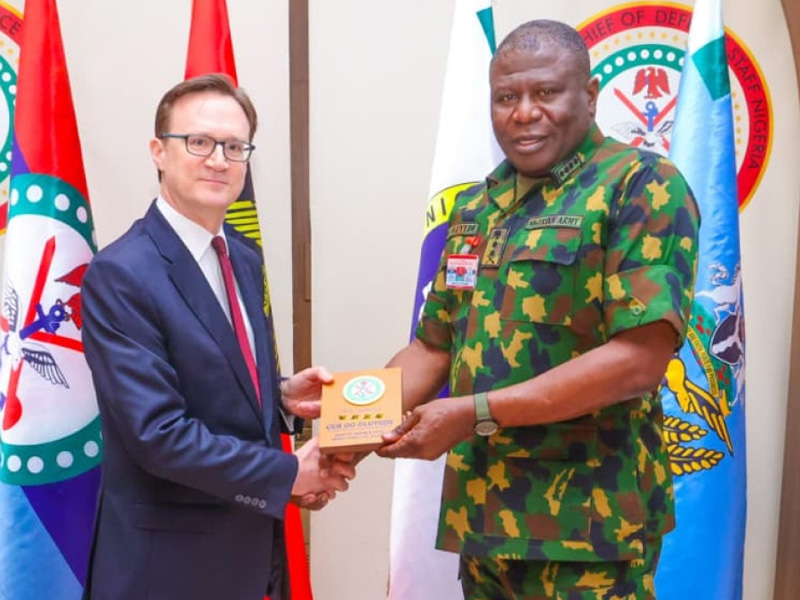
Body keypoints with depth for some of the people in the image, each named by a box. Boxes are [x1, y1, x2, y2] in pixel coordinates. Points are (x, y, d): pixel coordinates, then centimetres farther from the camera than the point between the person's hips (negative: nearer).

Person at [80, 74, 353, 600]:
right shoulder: (120, 276, -20)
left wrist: (282, 392, -6)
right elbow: (158, 433, -24)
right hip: (170, 554, -7)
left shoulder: (244, 257, 4)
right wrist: (288, 474, -18)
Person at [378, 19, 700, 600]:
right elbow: (433, 349, 12)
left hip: (586, 524, -6)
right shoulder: (476, 207, 10)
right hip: (480, 514, 6)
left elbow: (638, 361, -19)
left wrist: (475, 413, -20)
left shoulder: (644, 186, -10)